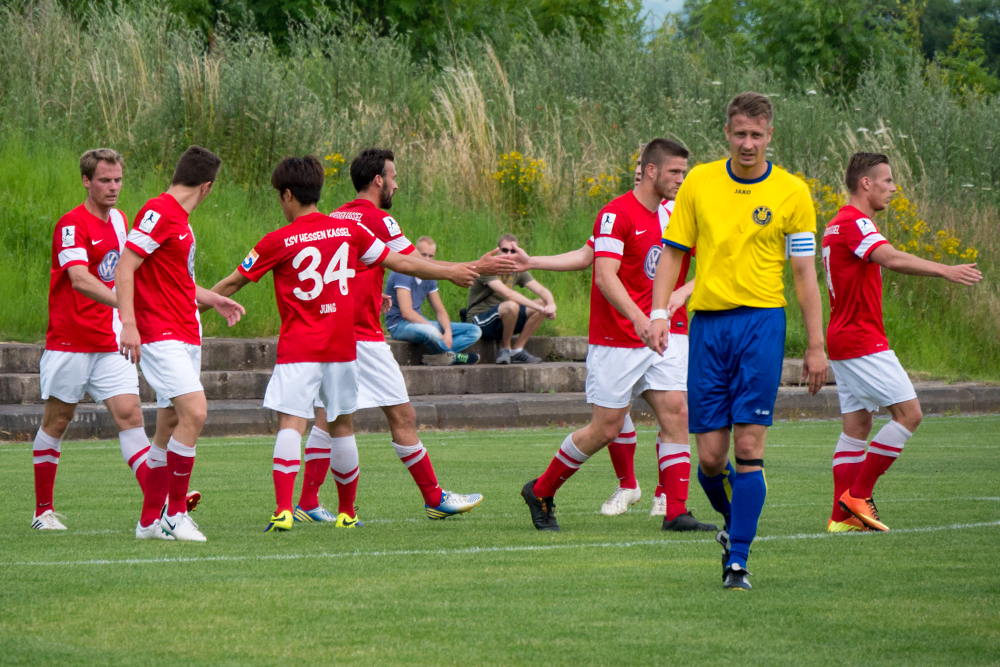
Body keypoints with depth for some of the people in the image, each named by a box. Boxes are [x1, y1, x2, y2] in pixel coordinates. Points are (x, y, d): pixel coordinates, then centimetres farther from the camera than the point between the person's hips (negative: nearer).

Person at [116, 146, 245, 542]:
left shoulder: (179, 218, 18)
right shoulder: (159, 213, -12)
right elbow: (124, 268, -18)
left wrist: (213, 300, 30)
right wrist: (129, 323, -26)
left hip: (185, 337, 10)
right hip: (160, 335, -10)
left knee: (170, 427, 9)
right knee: (194, 411, -20)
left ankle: (150, 521, 14)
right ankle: (174, 515, -13)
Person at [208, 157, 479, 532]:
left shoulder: (278, 242, -5)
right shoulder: (349, 230, 4)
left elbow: (233, 282, 5)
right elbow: (401, 263, 11)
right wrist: (449, 273, 25)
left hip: (297, 348, -4)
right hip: (341, 346, 4)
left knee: (290, 424, -11)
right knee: (342, 426, 15)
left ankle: (283, 510, -27)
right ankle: (346, 512, 24)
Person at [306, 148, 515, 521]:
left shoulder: (335, 218, 13)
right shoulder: (377, 219, -9)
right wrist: (476, 268, -2)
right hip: (363, 335, -8)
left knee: (327, 417, 7)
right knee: (402, 416, 1)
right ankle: (435, 499, 6)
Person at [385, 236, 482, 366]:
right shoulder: (404, 273, -18)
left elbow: (440, 310, 12)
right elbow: (407, 313, -25)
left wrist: (448, 332, -10)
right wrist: (437, 332, -25)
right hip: (399, 325, -9)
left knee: (474, 331, 0)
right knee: (430, 331, -43)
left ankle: (437, 356, -23)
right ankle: (454, 357, -11)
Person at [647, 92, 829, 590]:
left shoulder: (792, 193, 2)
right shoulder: (699, 184, 7)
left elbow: (805, 272, 4)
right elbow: (673, 252, 11)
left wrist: (815, 346, 1)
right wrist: (659, 314, -2)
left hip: (761, 321, -2)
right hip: (707, 323, 2)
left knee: (748, 447, -11)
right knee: (710, 456, 0)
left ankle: (738, 559, -6)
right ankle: (733, 525, 30)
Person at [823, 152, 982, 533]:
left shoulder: (839, 225, 17)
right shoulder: (854, 223, -15)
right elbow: (892, 259, -32)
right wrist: (945, 271, -40)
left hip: (844, 340, 10)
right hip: (862, 341, -10)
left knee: (857, 426, 9)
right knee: (909, 413, -8)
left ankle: (843, 515, 5)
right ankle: (858, 495, -6)